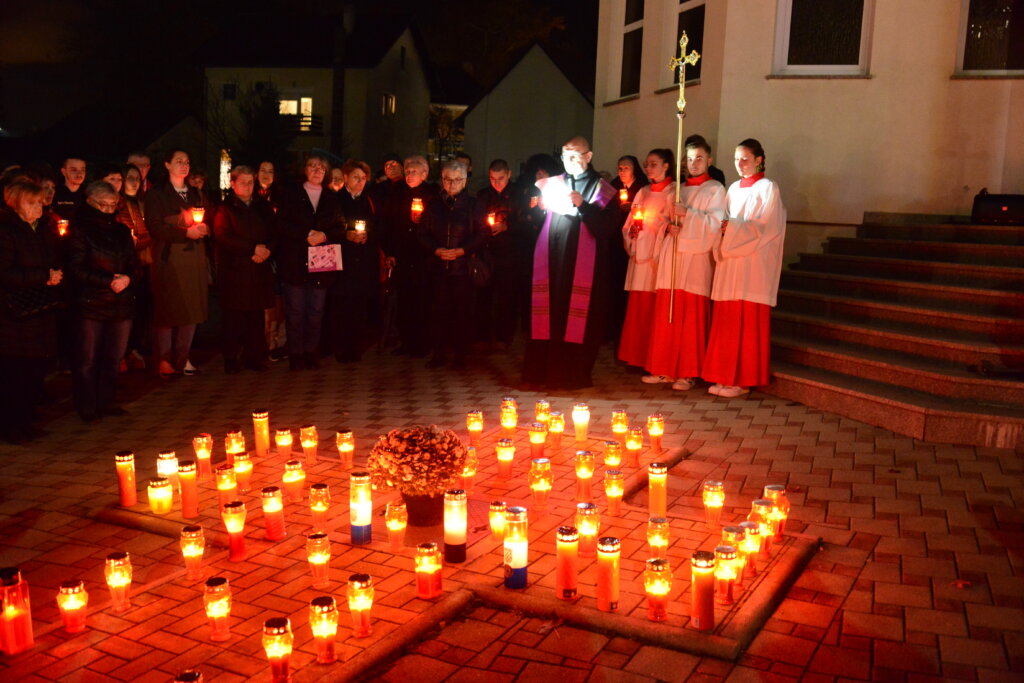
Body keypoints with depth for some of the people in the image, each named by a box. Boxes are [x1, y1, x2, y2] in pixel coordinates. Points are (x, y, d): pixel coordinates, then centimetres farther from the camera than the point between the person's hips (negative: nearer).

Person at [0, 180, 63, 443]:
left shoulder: (43, 231, 15)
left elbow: (55, 264, 23)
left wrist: (56, 276, 0)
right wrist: (44, 276, -16)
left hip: (42, 312, 7)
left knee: (37, 370, 9)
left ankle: (25, 423, 22)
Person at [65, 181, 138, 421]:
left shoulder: (121, 230, 14)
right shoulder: (80, 230, -1)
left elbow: (134, 264, 13)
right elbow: (77, 268, -8)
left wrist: (127, 278, -9)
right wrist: (109, 281, -15)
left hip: (122, 304, 5)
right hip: (91, 304, -5)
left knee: (114, 356, 9)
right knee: (89, 358, 1)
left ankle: (106, 401, 21)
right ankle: (87, 407, 11)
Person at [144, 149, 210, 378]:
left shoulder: (195, 194, 19)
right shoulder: (156, 195, 1)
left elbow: (206, 221, 21)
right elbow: (155, 227, -9)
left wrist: (204, 228, -3)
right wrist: (186, 233, -15)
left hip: (194, 259, 5)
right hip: (169, 259, -5)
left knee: (192, 309, 3)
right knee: (167, 310, -4)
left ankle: (183, 358, 12)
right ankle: (164, 360, 4)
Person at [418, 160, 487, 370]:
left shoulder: (472, 205, 4)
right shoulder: (433, 205, 11)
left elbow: (482, 235, 0)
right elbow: (423, 234, 11)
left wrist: (461, 251, -11)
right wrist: (437, 250, -7)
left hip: (463, 265, -2)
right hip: (438, 266, 2)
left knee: (462, 311, 0)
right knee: (441, 311, 3)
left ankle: (460, 356, 8)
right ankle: (440, 354, 11)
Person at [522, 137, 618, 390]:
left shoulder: (601, 188, 6)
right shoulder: (552, 184, 16)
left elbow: (605, 226, -8)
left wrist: (582, 204, -15)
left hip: (582, 263, -3)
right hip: (551, 262, 3)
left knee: (577, 316, -3)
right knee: (549, 314, 0)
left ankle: (574, 373, 5)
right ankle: (545, 371, 8)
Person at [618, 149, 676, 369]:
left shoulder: (673, 192, 0)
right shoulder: (643, 192, 19)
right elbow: (629, 224, 19)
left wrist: (649, 226, -13)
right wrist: (633, 230, -1)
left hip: (660, 255, -6)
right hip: (640, 254, 6)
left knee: (655, 308, -7)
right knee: (637, 307, 4)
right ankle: (637, 356, 11)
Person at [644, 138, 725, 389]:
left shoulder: (715, 190, 5)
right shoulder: (679, 190, 21)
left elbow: (715, 223, -7)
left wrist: (688, 214, -18)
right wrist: (669, 227, -1)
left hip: (696, 258, -5)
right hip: (671, 259, 5)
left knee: (691, 318, -7)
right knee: (665, 316, 2)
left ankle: (688, 373, -2)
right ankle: (665, 369, 8)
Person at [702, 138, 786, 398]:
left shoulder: (767, 188, -1)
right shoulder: (734, 188, 18)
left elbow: (765, 227, -9)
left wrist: (733, 227, -17)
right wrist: (721, 226, -5)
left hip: (752, 264, -6)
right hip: (729, 263, 6)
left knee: (746, 322, -6)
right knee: (726, 321, 4)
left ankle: (742, 380, -2)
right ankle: (725, 376, 9)